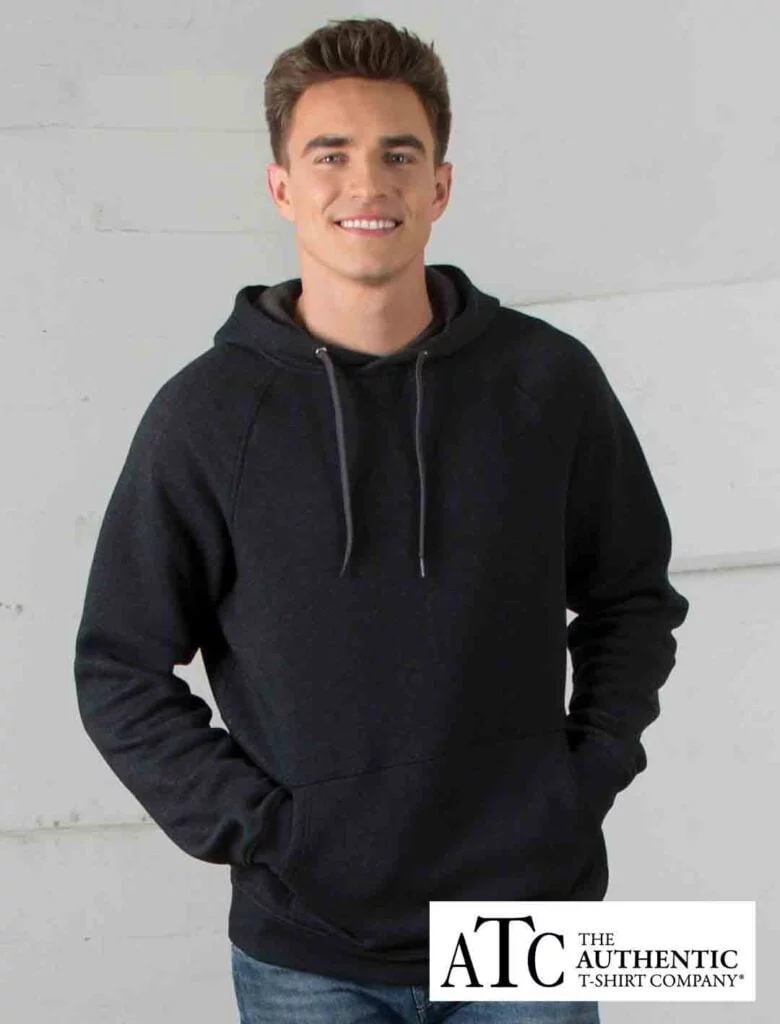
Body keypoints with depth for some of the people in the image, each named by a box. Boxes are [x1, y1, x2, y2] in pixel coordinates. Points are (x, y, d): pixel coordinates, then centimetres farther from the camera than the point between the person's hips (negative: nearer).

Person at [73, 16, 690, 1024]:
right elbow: (119, 671, -1)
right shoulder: (208, 411, -7)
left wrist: (592, 771, -1)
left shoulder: (548, 378, -3)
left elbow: (634, 595, 8)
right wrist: (254, 828, -9)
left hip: (530, 913, 1)